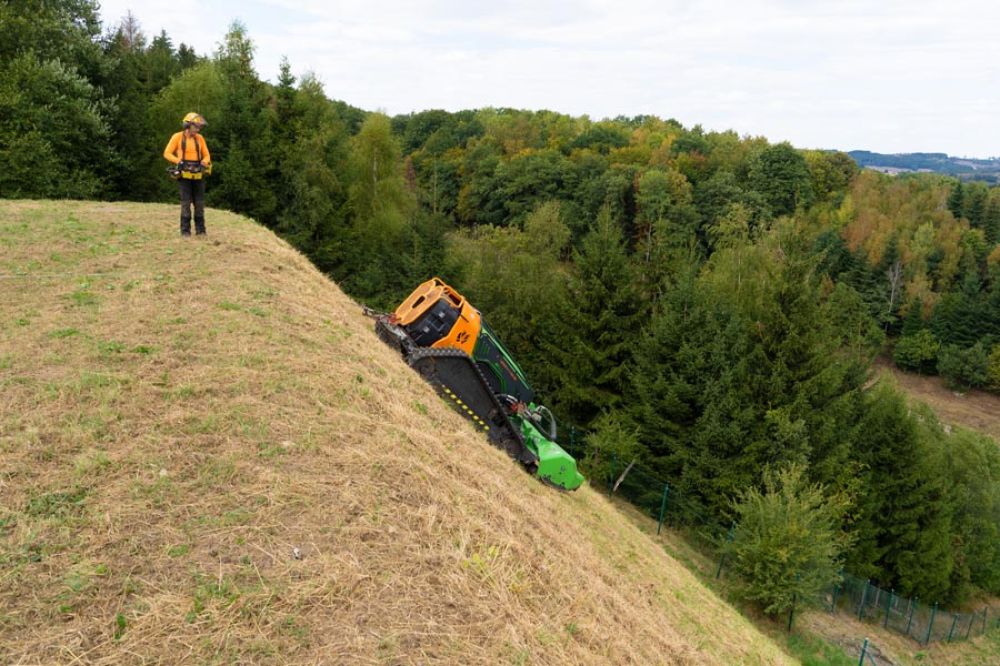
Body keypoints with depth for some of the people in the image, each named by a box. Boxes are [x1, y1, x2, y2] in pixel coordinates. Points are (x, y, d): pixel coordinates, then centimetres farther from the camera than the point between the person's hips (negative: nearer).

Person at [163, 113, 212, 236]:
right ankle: (185, 230, 1)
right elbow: (167, 153, -2)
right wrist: (179, 161, -16)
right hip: (184, 174, -3)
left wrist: (204, 163, -10)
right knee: (186, 202, -5)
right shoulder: (177, 137, -2)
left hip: (198, 175, 3)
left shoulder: (200, 138, 7)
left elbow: (206, 155, 11)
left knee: (199, 203, 4)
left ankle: (200, 229, 10)